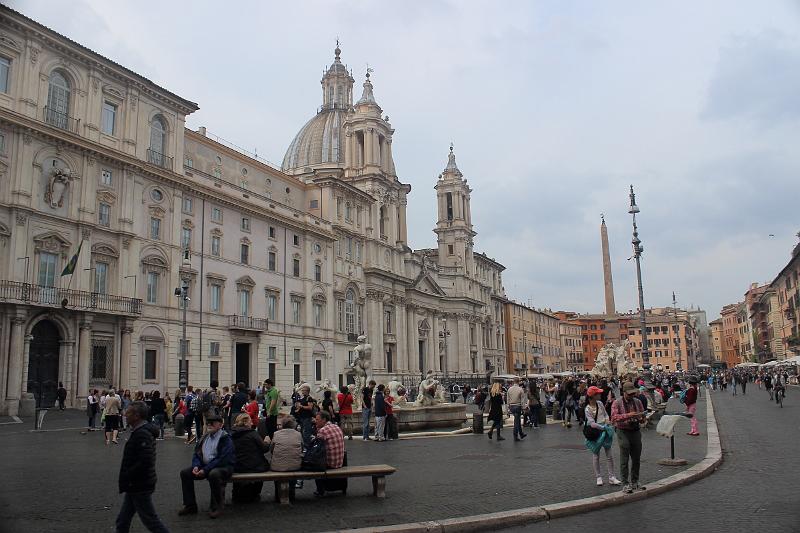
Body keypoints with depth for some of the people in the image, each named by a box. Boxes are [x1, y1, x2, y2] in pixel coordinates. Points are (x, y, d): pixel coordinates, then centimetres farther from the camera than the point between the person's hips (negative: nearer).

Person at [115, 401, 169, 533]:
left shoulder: (142, 434, -23)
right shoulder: (140, 431, 10)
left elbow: (144, 462, -30)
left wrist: (125, 479, -20)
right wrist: (125, 480, 14)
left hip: (140, 487, -10)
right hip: (135, 486, 10)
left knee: (150, 520, 0)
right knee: (123, 520, 16)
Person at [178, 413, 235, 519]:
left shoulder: (225, 438, -13)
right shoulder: (204, 437, 12)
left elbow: (223, 459, -22)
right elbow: (196, 454, 13)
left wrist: (205, 470, -24)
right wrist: (196, 466, -9)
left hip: (224, 466, -8)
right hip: (205, 466, 8)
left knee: (213, 474, -39)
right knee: (185, 473, -5)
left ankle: (216, 507, -19)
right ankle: (190, 505, 4)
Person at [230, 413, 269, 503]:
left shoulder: (231, 434, -2)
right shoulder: (252, 433, -14)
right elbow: (264, 448, -9)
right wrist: (267, 442, 12)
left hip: (236, 469, 5)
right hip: (253, 467, -5)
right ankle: (253, 495, 29)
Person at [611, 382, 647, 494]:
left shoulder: (637, 402, 9)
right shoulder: (617, 403, -6)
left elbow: (642, 419, 16)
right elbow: (614, 417, -18)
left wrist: (642, 417, -9)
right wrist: (628, 415, -27)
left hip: (636, 431, 5)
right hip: (623, 432, -5)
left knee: (636, 459, 11)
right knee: (624, 460, -5)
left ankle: (634, 482, 24)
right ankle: (625, 484, 2)